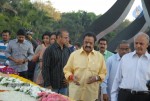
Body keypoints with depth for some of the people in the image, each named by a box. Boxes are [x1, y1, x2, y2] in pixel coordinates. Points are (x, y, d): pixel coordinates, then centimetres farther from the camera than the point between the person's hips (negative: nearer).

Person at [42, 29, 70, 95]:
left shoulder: (67, 50, 7)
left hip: (64, 85, 5)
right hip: (52, 85, -5)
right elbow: (45, 68, -11)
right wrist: (47, 84, -14)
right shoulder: (49, 50, -9)